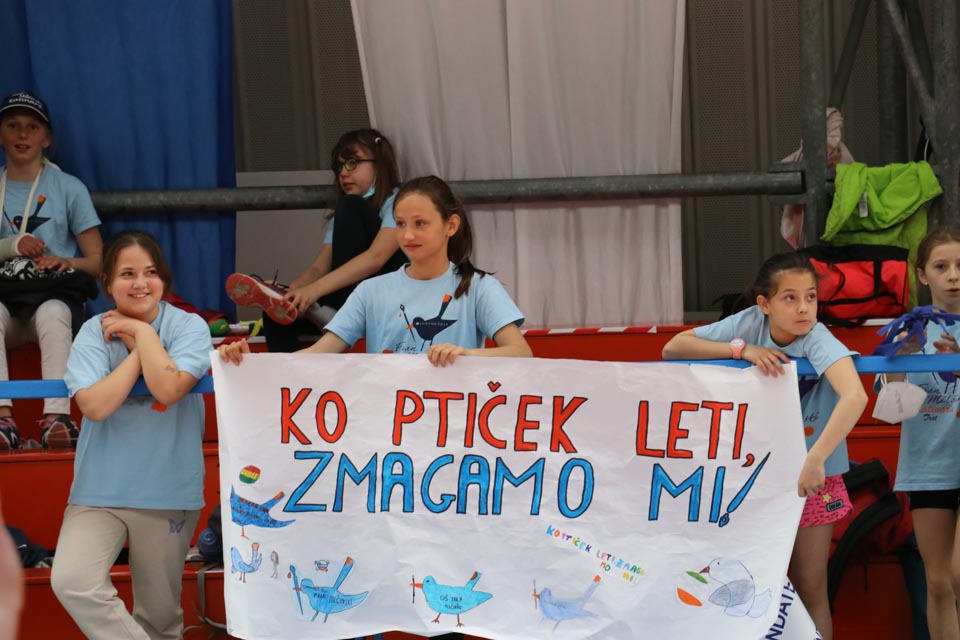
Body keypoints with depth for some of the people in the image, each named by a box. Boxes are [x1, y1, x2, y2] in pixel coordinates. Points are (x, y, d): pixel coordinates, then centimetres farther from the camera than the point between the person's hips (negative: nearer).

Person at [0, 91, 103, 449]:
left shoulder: (69, 188, 12)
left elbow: (98, 261, 9)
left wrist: (66, 262, -13)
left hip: (55, 295, -1)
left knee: (51, 314, -38)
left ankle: (57, 416, -53)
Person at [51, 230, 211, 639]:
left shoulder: (189, 326, -5)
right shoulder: (94, 332, -2)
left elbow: (168, 389, -22)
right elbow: (95, 406, -16)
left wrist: (142, 333, -13)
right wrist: (138, 350, -14)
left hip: (167, 489, -1)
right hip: (100, 489, 1)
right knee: (71, 582, -22)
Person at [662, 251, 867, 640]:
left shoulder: (818, 340, -25)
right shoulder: (750, 323, -13)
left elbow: (855, 396, -43)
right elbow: (672, 348, -10)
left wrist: (815, 461, -46)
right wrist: (741, 349, -22)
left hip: (813, 475, -3)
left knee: (810, 590, 4)